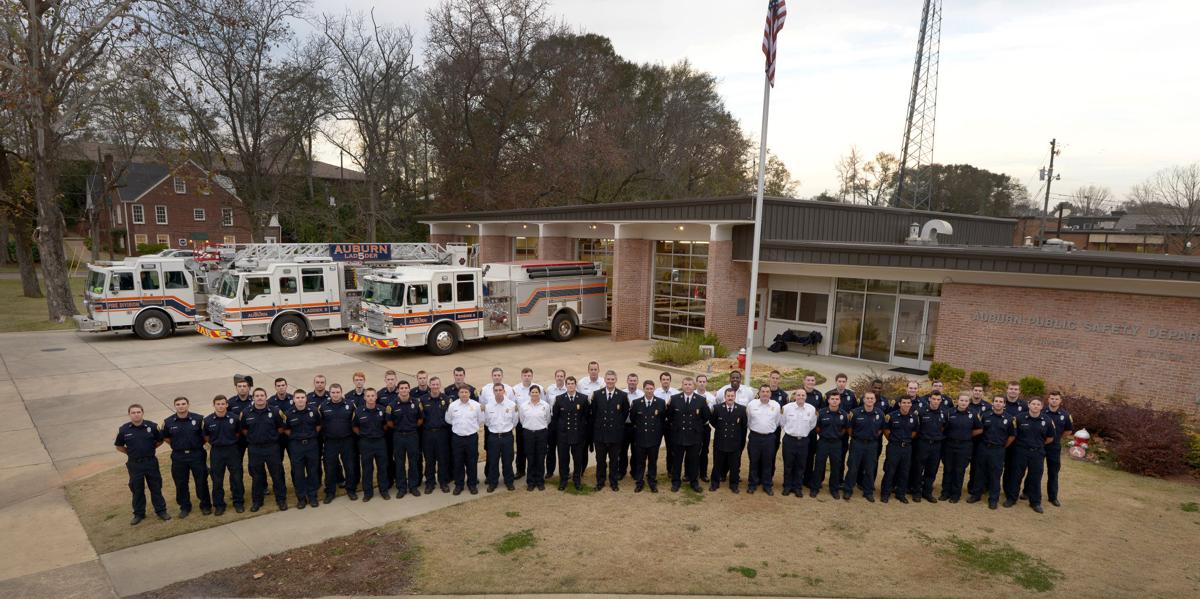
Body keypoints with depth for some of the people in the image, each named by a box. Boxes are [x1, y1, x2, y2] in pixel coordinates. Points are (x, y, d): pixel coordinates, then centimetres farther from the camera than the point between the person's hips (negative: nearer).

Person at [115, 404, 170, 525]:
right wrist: (131, 452, 3)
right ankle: (139, 514, 25)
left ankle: (161, 510, 20)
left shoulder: (152, 426, -7)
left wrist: (149, 449, 3)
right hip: (134, 464, 0)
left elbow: (160, 440, 7)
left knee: (156, 487, 9)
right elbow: (119, 446, 9)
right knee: (137, 490, 11)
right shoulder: (123, 429, -6)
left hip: (151, 462, 0)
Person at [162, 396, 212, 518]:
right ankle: (185, 507, 27)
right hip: (178, 457, 2)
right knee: (181, 483, 10)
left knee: (202, 481, 5)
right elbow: (165, 437, 12)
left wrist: (198, 445, 0)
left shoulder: (198, 419, -8)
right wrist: (177, 445, 6)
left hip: (197, 454, -2)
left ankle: (206, 505, 20)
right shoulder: (168, 422, -3)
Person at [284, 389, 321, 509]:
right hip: (296, 445, -1)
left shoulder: (313, 411, -5)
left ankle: (312, 496, 20)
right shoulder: (288, 413, -8)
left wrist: (311, 436, 6)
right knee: (298, 473, 6)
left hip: (311, 444, 1)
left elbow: (318, 426, 8)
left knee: (313, 471, 7)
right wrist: (295, 437, 3)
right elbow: (286, 430, 5)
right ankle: (301, 498, 19)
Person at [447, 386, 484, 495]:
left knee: (472, 462, 7)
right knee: (457, 462, 8)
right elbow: (448, 420, 9)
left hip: (472, 437, -1)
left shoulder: (476, 405, -6)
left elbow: (481, 421, 4)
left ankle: (472, 484, 21)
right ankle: (458, 485, 22)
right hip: (457, 437, 1)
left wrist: (472, 427, 8)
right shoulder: (452, 406, -3)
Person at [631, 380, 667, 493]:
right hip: (640, 438, 0)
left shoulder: (661, 403, -4)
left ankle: (652, 482, 26)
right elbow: (632, 418, 8)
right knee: (639, 462, 10)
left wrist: (659, 432, 6)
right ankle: (639, 482, 23)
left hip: (654, 438, 0)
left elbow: (663, 419, 5)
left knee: (653, 462, 11)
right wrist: (637, 428, 9)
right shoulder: (636, 402, -5)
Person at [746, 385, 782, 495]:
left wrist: (771, 430, 12)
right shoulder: (751, 404, -4)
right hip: (755, 436, -1)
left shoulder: (776, 406, -2)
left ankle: (767, 485, 22)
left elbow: (777, 422, 9)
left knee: (768, 462, 9)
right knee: (754, 461, 8)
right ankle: (752, 484, 20)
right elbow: (747, 420, 7)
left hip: (769, 437, 1)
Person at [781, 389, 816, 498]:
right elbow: (782, 422, 4)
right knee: (788, 464, 7)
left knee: (800, 466, 9)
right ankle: (787, 486, 20)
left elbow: (812, 424, 10)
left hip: (803, 440, 1)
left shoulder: (811, 409, -6)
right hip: (789, 439, -1)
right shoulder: (787, 407, -10)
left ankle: (798, 487, 22)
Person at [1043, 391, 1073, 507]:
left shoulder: (1065, 415, -2)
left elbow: (1070, 430, 12)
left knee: (1053, 473, 10)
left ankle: (1053, 497, 21)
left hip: (1055, 447, 3)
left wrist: (1058, 437, 8)